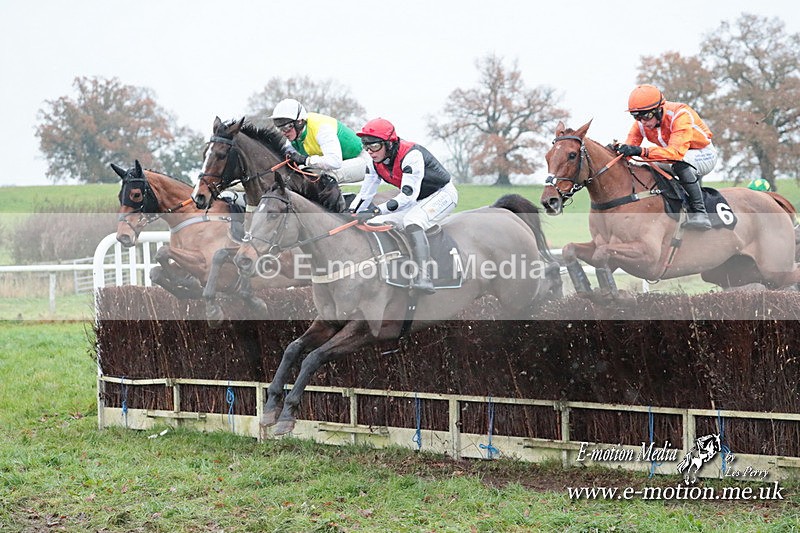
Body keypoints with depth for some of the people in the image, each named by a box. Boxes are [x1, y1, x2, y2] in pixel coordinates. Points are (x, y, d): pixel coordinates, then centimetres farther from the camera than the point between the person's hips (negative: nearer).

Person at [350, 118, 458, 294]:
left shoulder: (411, 155, -32)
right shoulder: (376, 162, -6)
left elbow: (408, 196, -38)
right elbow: (365, 193, 1)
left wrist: (376, 211, -47)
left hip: (442, 194, -9)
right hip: (418, 200, 9)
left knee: (412, 221, -35)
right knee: (380, 223, -2)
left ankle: (423, 277, -49)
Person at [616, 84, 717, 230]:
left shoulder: (680, 115, -33)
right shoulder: (641, 123, -13)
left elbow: (676, 152, -46)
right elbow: (629, 148, -15)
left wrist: (642, 151, -57)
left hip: (704, 154, -7)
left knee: (681, 164, -37)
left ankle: (699, 212, -34)